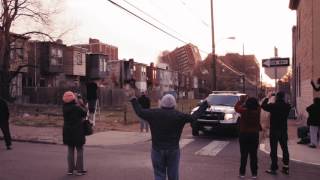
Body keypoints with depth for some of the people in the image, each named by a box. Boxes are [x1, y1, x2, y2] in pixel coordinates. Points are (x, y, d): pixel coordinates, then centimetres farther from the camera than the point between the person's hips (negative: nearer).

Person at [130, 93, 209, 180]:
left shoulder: (154, 114, -7)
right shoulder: (179, 116, -9)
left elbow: (139, 112, 3)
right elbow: (193, 117, -4)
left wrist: (133, 99, 16)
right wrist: (205, 104, 6)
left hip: (157, 150, 1)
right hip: (173, 150, 0)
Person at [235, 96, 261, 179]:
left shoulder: (244, 111, -13)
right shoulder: (257, 111, -7)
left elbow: (236, 107, 4)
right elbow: (258, 106, 15)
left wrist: (241, 101, 16)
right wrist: (254, 101, 13)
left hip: (244, 135, -2)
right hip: (254, 135, 2)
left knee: (244, 155, 5)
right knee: (253, 155, 7)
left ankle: (242, 173, 10)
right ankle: (254, 173, 11)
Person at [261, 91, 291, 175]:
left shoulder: (273, 106, -15)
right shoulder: (287, 106, -3)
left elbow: (263, 106, -2)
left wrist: (267, 98, 9)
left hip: (274, 130, -4)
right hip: (284, 130, 4)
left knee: (274, 150, 1)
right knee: (285, 149, 12)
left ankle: (274, 168, 4)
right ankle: (286, 167, 18)